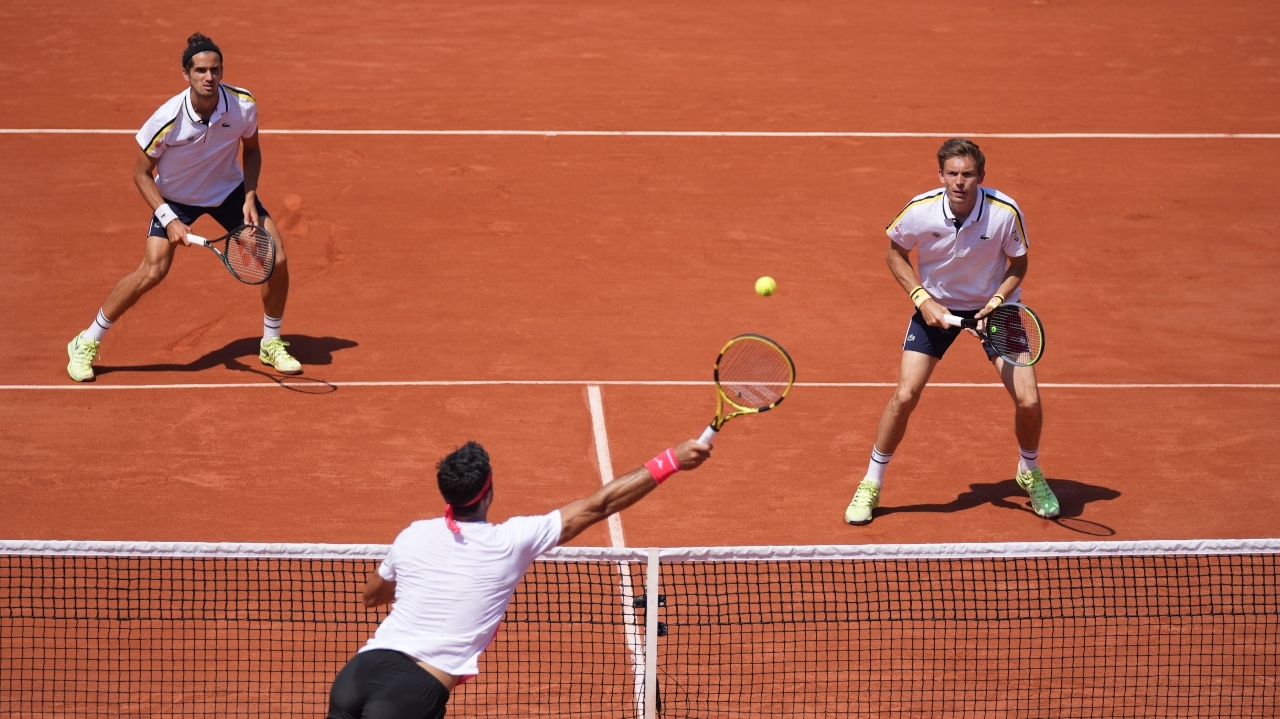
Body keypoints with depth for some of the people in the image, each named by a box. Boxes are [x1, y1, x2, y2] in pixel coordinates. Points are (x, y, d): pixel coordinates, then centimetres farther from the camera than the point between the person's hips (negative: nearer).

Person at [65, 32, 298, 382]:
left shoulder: (243, 106, -23)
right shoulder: (167, 120, -31)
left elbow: (251, 150, -1)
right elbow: (142, 173, -16)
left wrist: (250, 198, -13)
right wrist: (170, 220, -23)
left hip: (229, 189, 3)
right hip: (174, 196, -3)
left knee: (276, 258, -8)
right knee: (153, 270, -19)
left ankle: (271, 344, 16)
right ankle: (86, 344, -2)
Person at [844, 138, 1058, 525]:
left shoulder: (1005, 212, -25)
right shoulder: (920, 211, -24)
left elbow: (1018, 262, -6)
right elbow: (895, 253, -3)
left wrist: (997, 300, -22)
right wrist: (922, 298, -14)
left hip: (993, 304, 0)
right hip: (936, 305, 0)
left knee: (1028, 401, -8)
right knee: (904, 396, -11)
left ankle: (1030, 473, 24)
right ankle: (870, 485, 9)